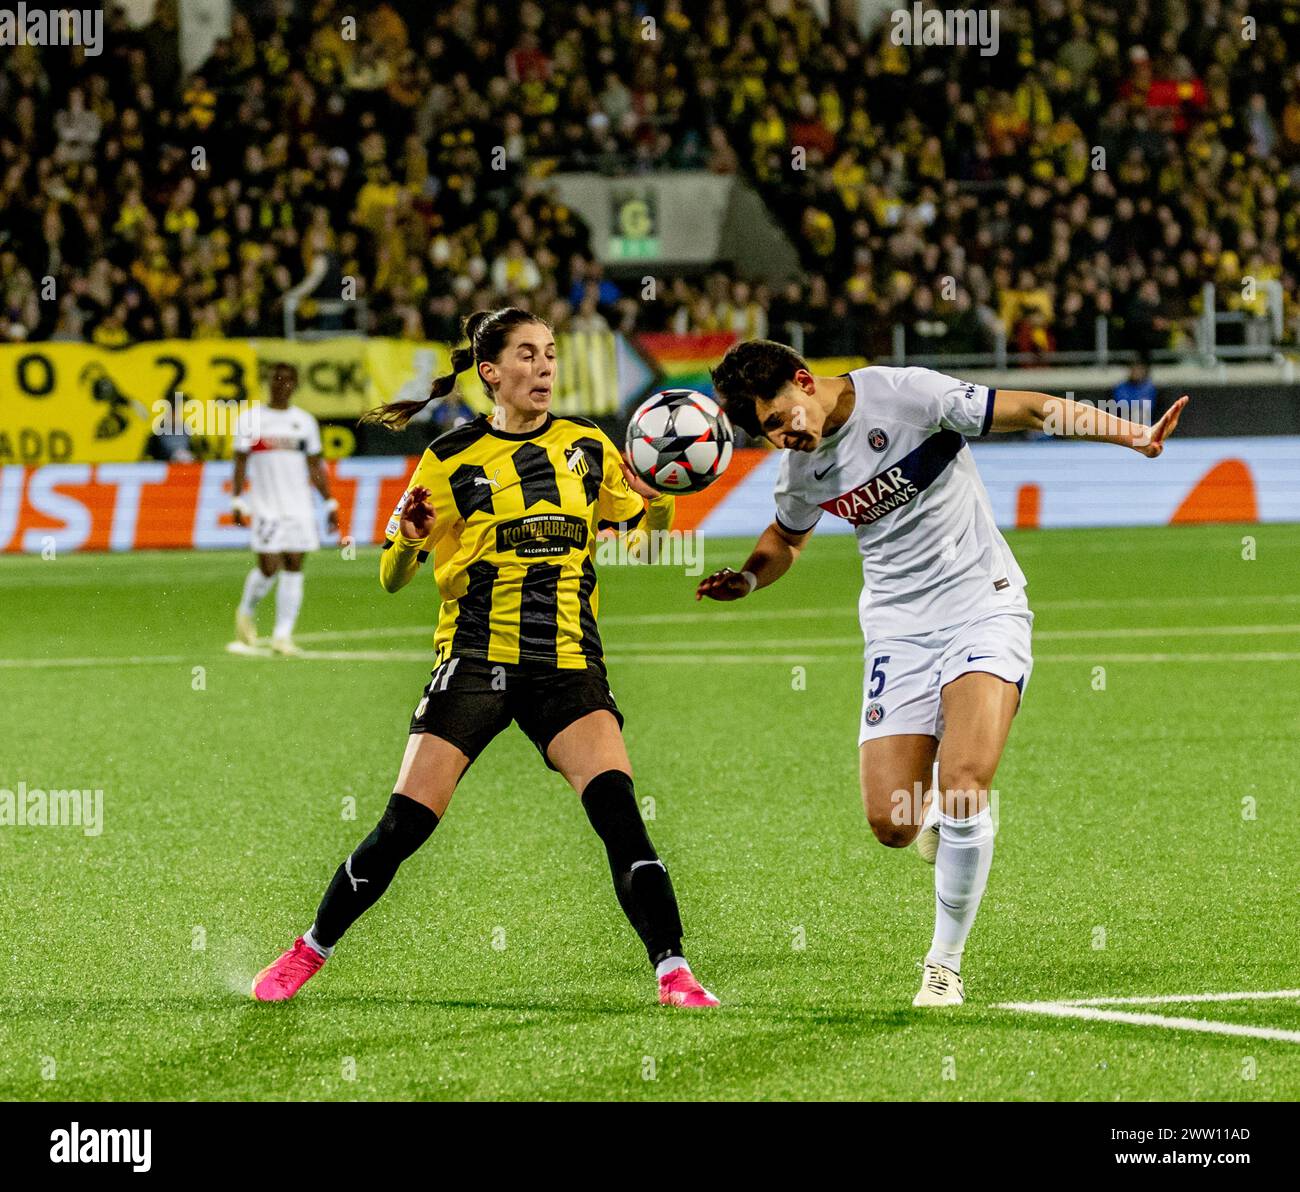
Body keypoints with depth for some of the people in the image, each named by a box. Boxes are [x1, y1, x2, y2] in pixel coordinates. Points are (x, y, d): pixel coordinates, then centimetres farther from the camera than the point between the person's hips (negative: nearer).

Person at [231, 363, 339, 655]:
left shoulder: (305, 422, 10)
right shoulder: (250, 419, 1)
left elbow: (315, 467, 14)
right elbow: (240, 463, 1)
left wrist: (330, 504, 9)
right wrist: (237, 502, -7)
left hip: (299, 507, 3)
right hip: (266, 507, -3)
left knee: (294, 569, -2)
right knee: (268, 568, -8)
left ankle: (283, 635, 1)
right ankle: (246, 612, 21)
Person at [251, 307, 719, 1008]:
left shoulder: (588, 447, 9)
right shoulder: (449, 460, 2)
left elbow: (644, 525, 22)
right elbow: (394, 579, 6)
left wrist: (663, 497, -1)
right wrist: (407, 538, -16)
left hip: (567, 664, 1)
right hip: (475, 657, -1)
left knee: (617, 806, -21)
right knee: (404, 826, -7)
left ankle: (673, 973, -19)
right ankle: (306, 955, 13)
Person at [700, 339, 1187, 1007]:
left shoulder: (904, 394, -15)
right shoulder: (800, 466, 4)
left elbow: (1029, 410, -15)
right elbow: (788, 537, 26)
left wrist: (1131, 436, -26)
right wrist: (746, 580, 5)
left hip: (984, 606, -5)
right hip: (898, 631, 5)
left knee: (965, 783, -23)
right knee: (891, 822, -9)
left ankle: (945, 963, -6)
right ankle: (936, 814, 30)